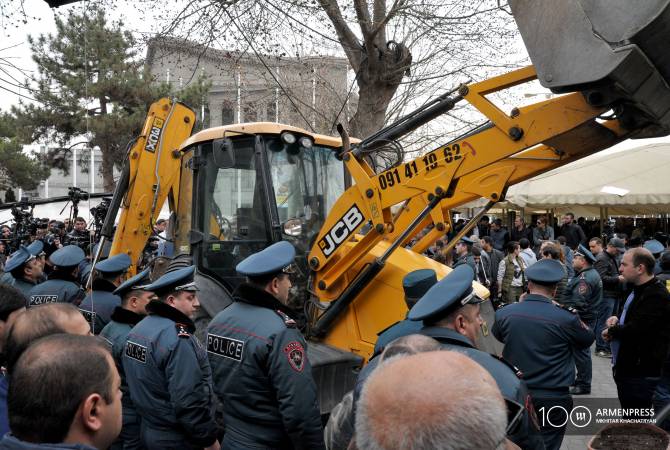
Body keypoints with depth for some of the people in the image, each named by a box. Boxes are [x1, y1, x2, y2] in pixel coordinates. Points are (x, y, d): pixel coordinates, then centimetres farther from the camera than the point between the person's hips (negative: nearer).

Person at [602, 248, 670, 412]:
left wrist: (611, 331, -10)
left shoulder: (656, 295, -21)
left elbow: (636, 329, -29)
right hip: (628, 368, 10)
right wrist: (618, 318, 3)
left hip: (640, 374, -10)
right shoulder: (639, 289, 12)